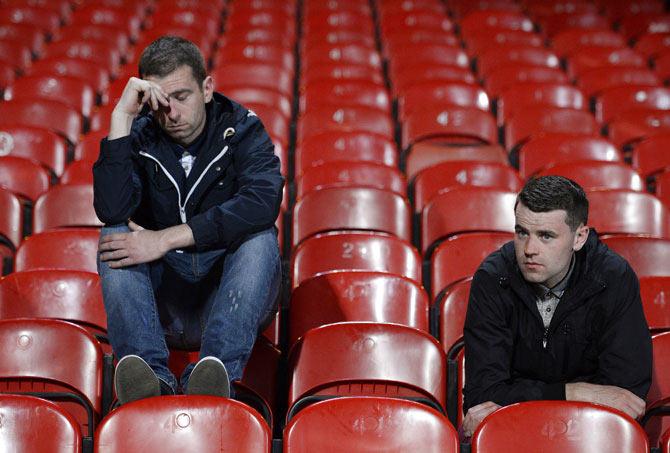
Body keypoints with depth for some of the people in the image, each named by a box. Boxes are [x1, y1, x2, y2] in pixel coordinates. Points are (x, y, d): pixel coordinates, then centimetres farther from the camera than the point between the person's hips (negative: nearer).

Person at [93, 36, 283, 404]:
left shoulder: (241, 129, -3)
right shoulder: (140, 137, 1)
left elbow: (263, 203, -24)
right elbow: (111, 211, -18)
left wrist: (166, 239, -29)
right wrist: (121, 116, -20)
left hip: (228, 289, -1)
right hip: (162, 301, 1)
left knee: (261, 239, -28)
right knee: (114, 238, -23)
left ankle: (217, 370, -49)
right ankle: (152, 379, -44)